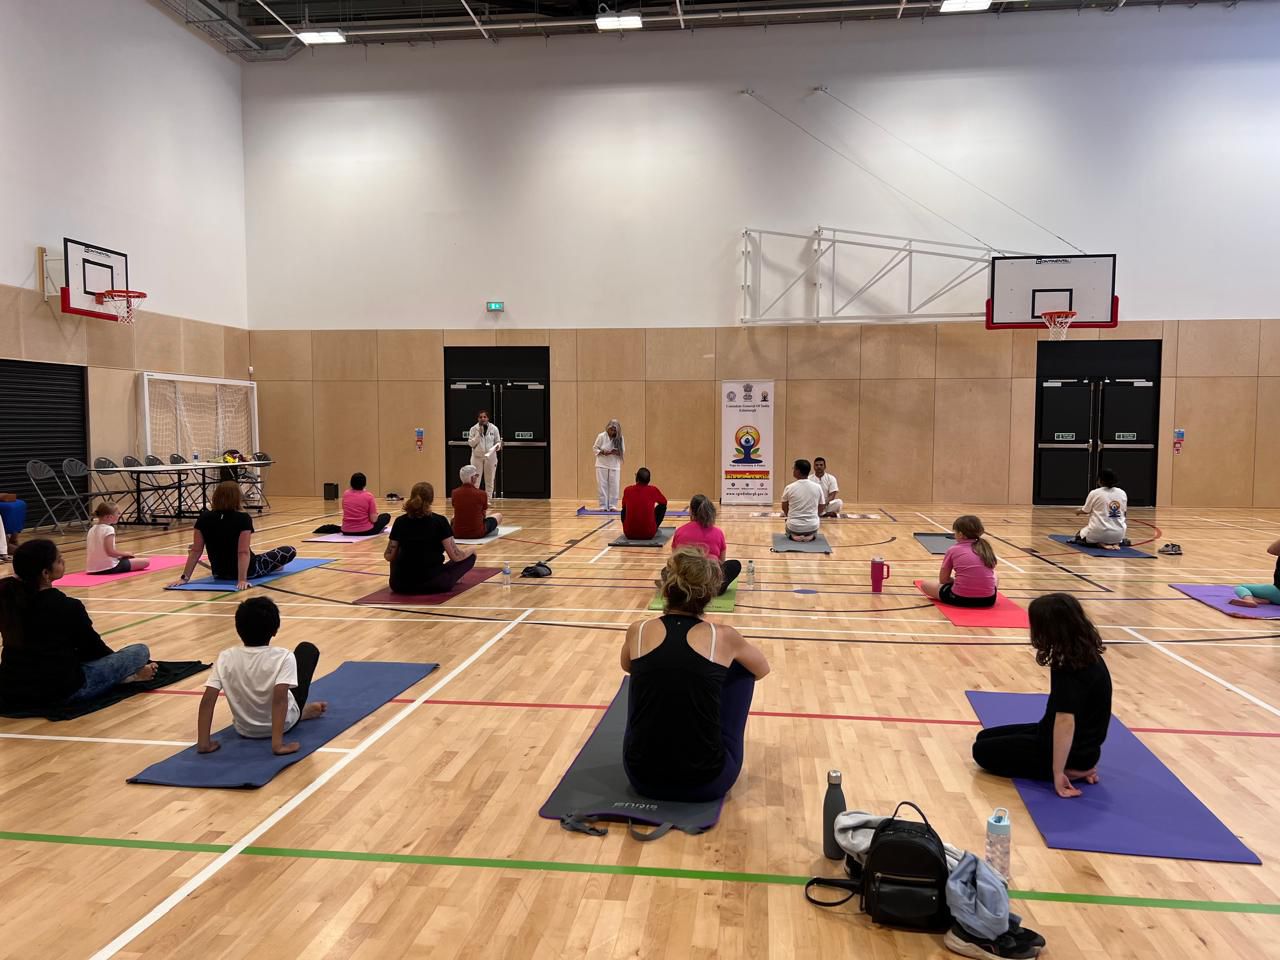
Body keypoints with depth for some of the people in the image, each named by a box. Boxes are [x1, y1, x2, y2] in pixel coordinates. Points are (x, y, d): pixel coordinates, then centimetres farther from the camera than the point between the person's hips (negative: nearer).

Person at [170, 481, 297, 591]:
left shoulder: (204, 518, -10)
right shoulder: (243, 519, -21)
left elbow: (195, 551, -9)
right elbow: (243, 552, -26)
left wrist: (185, 577, -5)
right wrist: (242, 580, -27)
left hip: (219, 574, 6)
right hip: (247, 571, -5)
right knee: (291, 551, 9)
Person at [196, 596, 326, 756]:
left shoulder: (225, 658, -18)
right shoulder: (283, 657, -27)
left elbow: (207, 701, -22)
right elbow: (280, 699, -36)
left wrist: (204, 743, -17)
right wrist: (278, 744, -35)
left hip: (244, 730, 3)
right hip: (283, 723, -3)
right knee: (307, 649, 13)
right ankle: (304, 712, 31)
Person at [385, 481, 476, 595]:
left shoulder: (400, 521, 1)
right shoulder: (439, 521, -8)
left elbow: (389, 556, 6)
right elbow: (455, 556, -7)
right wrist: (471, 551, 15)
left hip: (400, 585, 4)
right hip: (432, 583, -3)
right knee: (470, 556, 15)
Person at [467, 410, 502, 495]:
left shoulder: (494, 428, -2)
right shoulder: (473, 429, -3)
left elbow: (498, 441, 5)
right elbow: (471, 443, -7)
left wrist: (498, 446, -18)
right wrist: (479, 434, -17)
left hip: (490, 456, 1)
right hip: (477, 457, -1)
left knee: (489, 480, 8)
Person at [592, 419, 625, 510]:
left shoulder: (620, 438, -3)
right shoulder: (601, 436, -7)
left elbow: (623, 451, 0)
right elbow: (594, 448, -1)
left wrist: (615, 452, -21)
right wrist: (602, 452, -19)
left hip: (614, 465, 1)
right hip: (602, 465, -1)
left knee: (614, 486, 1)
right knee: (602, 486, 1)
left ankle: (612, 506, 10)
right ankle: (603, 506, 7)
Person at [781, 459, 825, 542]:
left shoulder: (789, 487, -10)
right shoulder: (817, 487, -6)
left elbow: (784, 508, 5)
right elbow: (820, 510, 5)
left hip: (794, 527, -1)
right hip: (812, 526, 1)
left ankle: (793, 536, 3)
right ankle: (810, 535, 3)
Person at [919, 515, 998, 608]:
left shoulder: (953, 551, 1)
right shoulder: (986, 548, 10)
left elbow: (943, 579, 7)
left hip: (961, 598, -2)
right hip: (988, 599, 2)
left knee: (925, 584, 19)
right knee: (995, 578, 38)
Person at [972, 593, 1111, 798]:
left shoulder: (1070, 669, -30)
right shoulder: (1086, 654, -2)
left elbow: (1065, 721, -34)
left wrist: (1058, 773, -31)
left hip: (1073, 752, -9)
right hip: (1081, 744, 9)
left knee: (982, 751, 2)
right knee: (985, 737, 16)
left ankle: (1072, 770, -3)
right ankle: (1078, 766, 9)